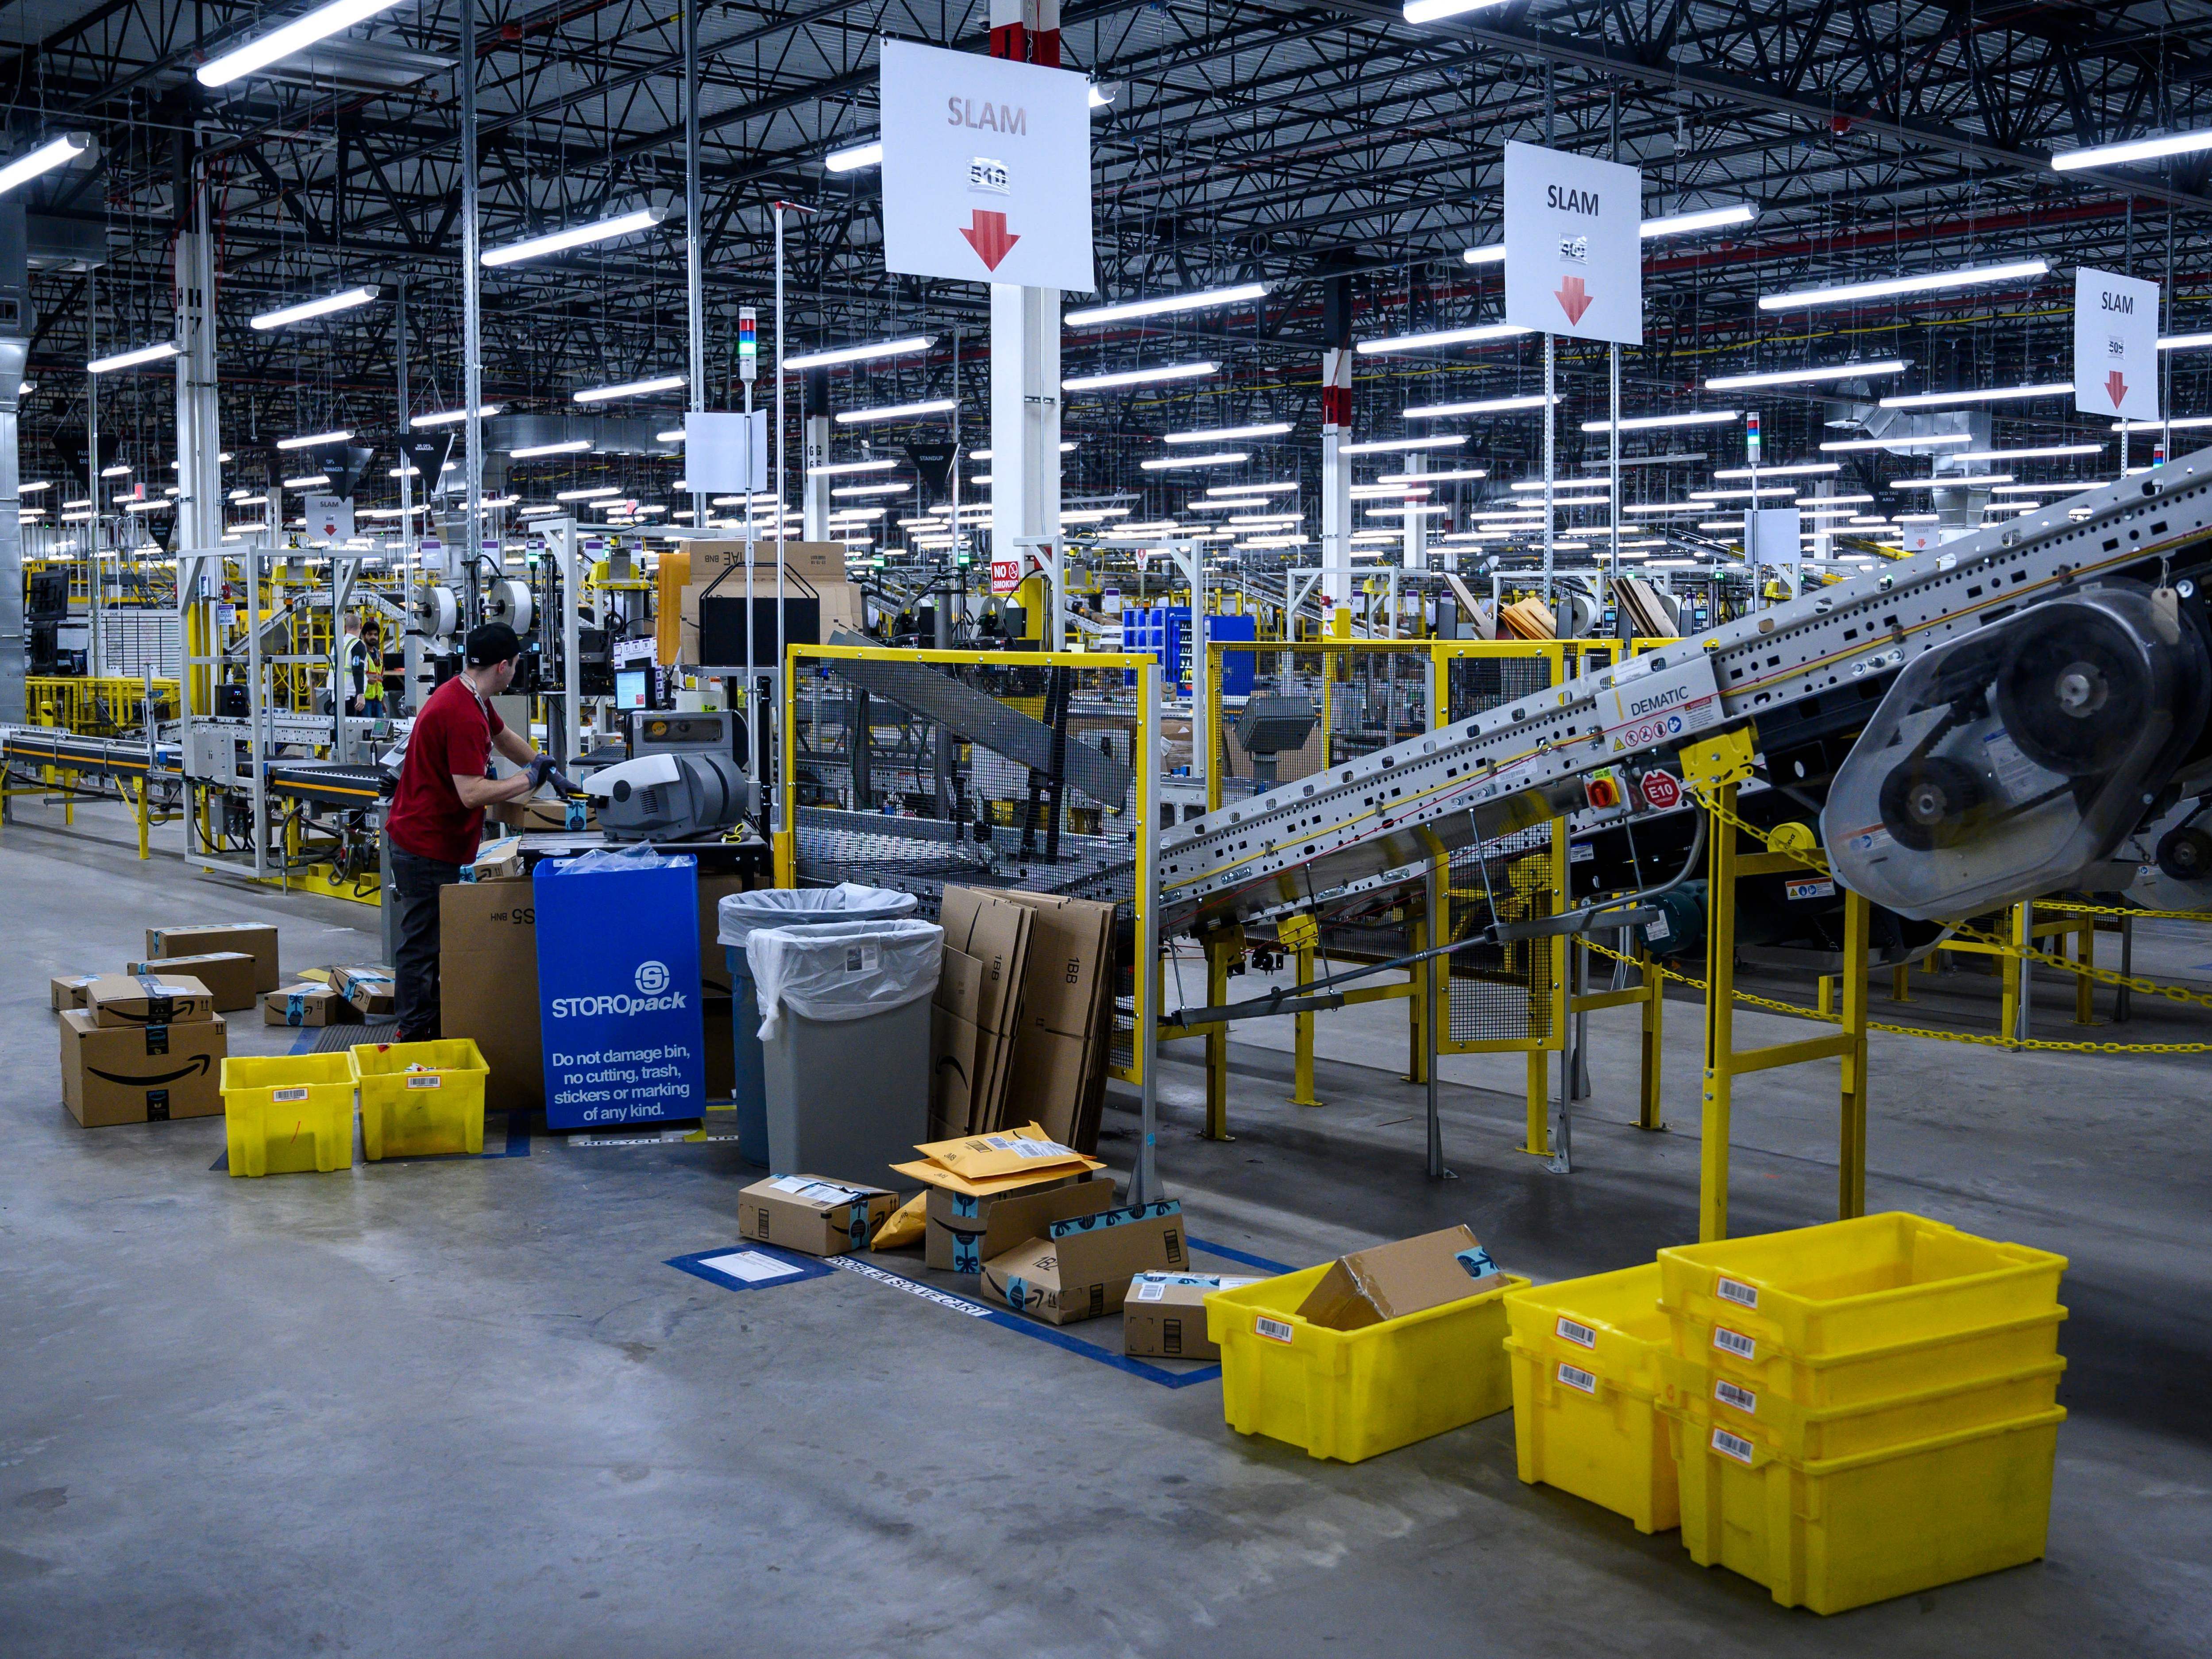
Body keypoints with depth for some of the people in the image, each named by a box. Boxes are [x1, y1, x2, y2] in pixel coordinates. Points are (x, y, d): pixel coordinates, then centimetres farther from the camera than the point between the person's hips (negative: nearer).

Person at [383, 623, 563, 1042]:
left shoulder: (470, 699, 9)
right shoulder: (463, 716, -25)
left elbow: (503, 737, 29)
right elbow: (472, 794, -28)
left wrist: (543, 770, 30)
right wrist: (528, 780, -16)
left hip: (424, 839, 11)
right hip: (427, 846, -11)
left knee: (428, 940, 16)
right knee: (421, 943, -3)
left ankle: (426, 1026, 24)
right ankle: (415, 1036, 4)